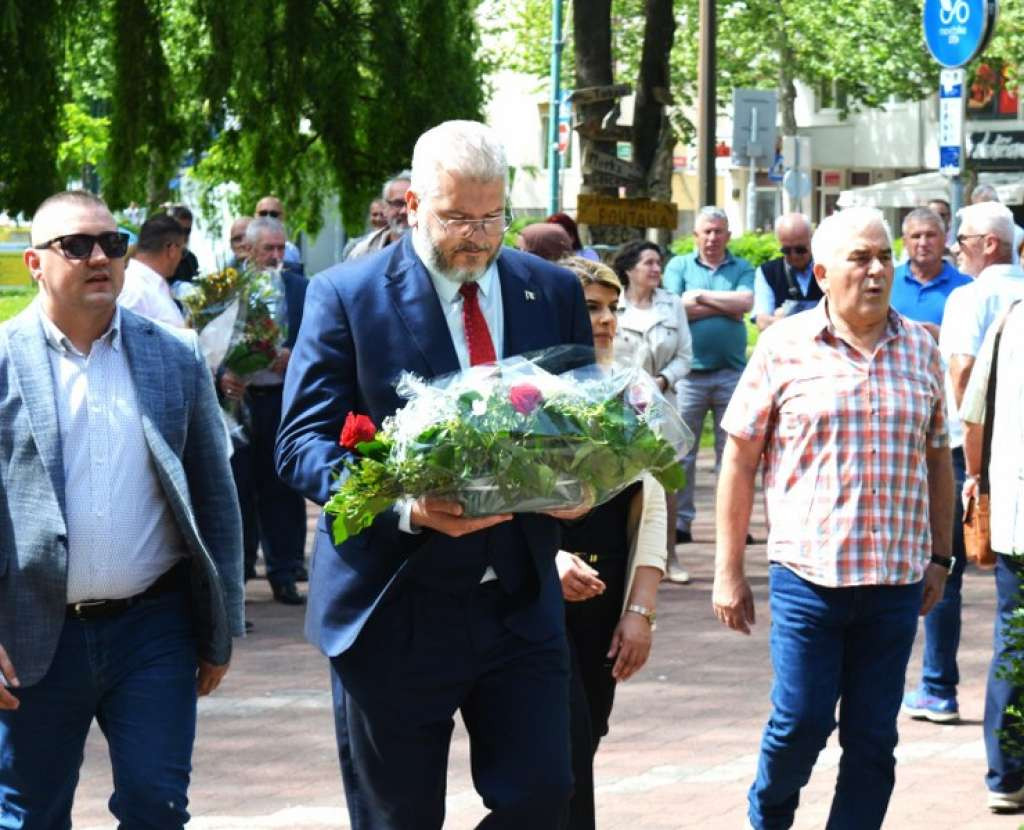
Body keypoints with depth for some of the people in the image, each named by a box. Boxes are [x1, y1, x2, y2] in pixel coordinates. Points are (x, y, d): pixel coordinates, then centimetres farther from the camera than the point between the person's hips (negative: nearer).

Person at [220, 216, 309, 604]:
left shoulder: (300, 288, 5)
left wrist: (292, 355, -15)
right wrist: (222, 375, -16)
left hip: (284, 398, 1)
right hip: (238, 397, -1)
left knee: (282, 488, 4)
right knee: (237, 485, 4)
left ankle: (284, 573, 11)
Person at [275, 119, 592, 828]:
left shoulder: (555, 292, 7)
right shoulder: (347, 296, -5)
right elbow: (303, 443, -10)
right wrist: (405, 507, -27)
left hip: (521, 604, 3)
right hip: (395, 611, -3)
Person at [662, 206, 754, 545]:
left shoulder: (742, 269, 11)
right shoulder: (679, 266, 9)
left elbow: (745, 302, -8)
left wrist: (700, 296, -5)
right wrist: (724, 307, -4)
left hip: (731, 373, 1)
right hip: (689, 372, -1)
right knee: (681, 451, -1)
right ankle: (679, 521, 3)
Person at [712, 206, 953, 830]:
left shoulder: (921, 350, 9)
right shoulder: (786, 347, -1)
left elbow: (937, 460, 17)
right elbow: (740, 458, 1)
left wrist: (940, 557, 14)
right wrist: (729, 570, 0)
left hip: (897, 579, 3)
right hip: (809, 573, -3)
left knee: (873, 736, 4)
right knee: (801, 720, -2)